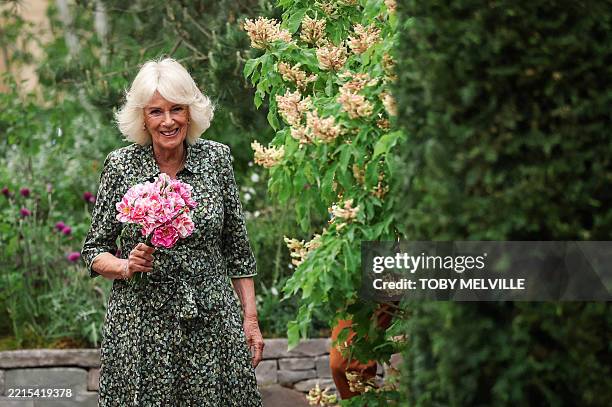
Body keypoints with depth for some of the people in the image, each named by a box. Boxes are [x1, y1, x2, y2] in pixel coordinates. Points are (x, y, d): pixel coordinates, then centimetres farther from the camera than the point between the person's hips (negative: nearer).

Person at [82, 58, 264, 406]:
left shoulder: (216, 159, 2)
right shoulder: (121, 166, -2)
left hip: (213, 324, 1)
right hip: (141, 328, -1)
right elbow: (95, 251, 5)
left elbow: (238, 248, 8)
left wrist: (251, 319, 6)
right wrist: (127, 267, -16)